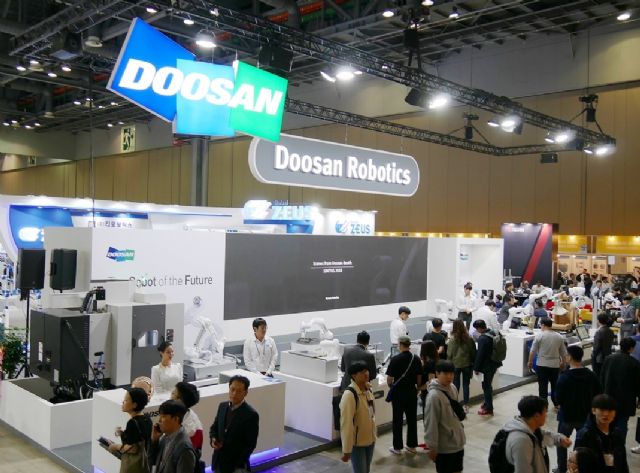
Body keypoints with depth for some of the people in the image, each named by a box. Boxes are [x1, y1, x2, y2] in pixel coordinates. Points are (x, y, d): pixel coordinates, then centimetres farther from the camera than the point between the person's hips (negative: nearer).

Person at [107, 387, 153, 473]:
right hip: (143, 462, 9)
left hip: (132, 464, -9)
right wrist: (124, 434, 9)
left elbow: (133, 448, -23)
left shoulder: (133, 422, -23)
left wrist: (116, 446, -10)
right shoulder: (147, 419, 2)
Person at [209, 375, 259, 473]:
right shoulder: (222, 406, 1)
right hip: (218, 461, 6)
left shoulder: (251, 415, -18)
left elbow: (250, 445, -14)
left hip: (236, 464, -6)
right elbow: (214, 427, 13)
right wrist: (213, 439, -8)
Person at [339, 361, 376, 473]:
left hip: (370, 440, 8)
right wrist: (346, 450, -21)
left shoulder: (368, 390, 0)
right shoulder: (349, 395, -25)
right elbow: (346, 424, -23)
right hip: (356, 443, -8)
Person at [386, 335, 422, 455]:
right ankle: (412, 445, 21)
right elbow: (419, 378, 5)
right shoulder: (416, 359, -2)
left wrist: (391, 386, 8)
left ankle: (397, 447, 11)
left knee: (397, 420, 6)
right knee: (412, 419, 13)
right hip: (412, 392, 4)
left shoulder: (395, 359, -16)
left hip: (398, 393, -4)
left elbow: (389, 379, -12)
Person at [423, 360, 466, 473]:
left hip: (458, 441, 7)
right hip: (445, 445, -7)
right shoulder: (434, 396, -25)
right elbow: (431, 424, -21)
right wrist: (432, 447, -18)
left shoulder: (453, 388, -1)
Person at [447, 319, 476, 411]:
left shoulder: (452, 340, -13)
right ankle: (466, 405, 17)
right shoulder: (469, 339, -6)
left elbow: (449, 354, -8)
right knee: (466, 385, 12)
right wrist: (473, 364, 12)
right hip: (467, 364, 2)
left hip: (455, 365, -2)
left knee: (456, 385, 8)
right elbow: (473, 353, 1)